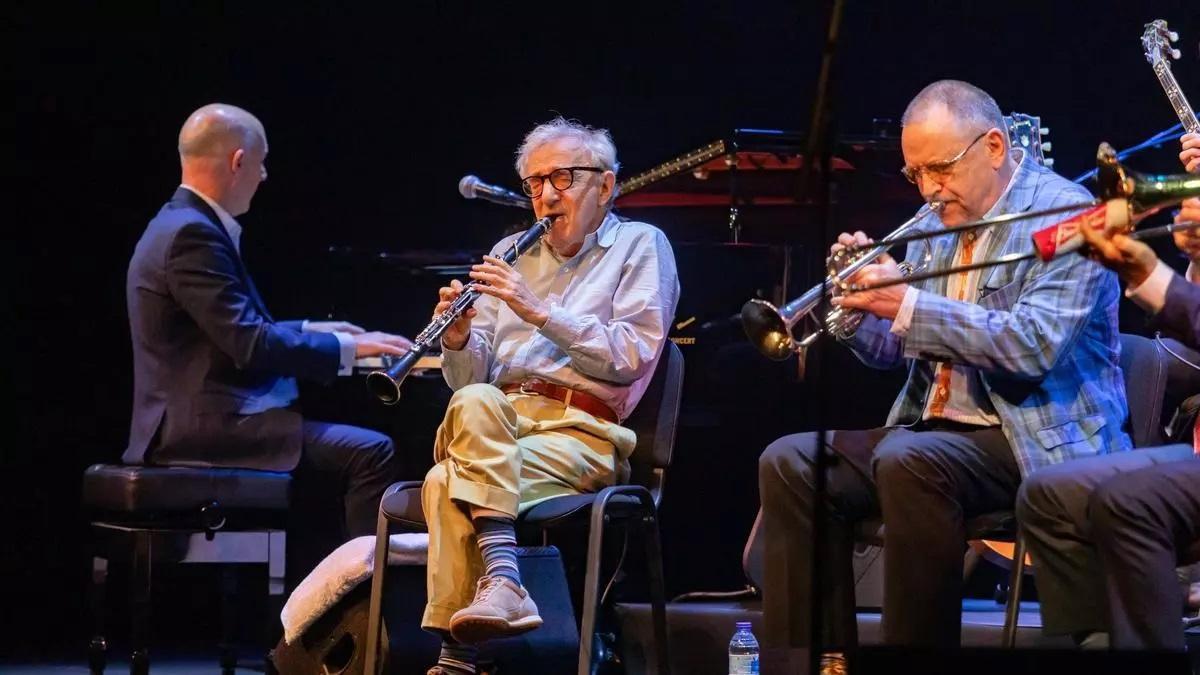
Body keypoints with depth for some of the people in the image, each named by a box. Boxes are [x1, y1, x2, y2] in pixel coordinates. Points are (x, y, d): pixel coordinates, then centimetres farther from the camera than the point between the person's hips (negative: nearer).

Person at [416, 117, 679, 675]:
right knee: (475, 403, -35)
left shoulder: (641, 246, 10)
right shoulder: (510, 253, 23)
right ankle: (502, 578, -43)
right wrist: (459, 341, -5)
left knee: (449, 483, -31)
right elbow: (469, 380, 18)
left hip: (582, 429, -4)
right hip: (492, 421, 4)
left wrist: (541, 311, -13)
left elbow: (632, 358, -6)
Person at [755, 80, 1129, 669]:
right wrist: (861, 305, -6)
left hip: (1042, 441, -8)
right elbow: (892, 351, 17)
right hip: (932, 430, 8)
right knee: (790, 462, -8)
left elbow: (1034, 348, -23)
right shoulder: (935, 222, 13)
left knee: (908, 461, -34)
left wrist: (908, 305, -25)